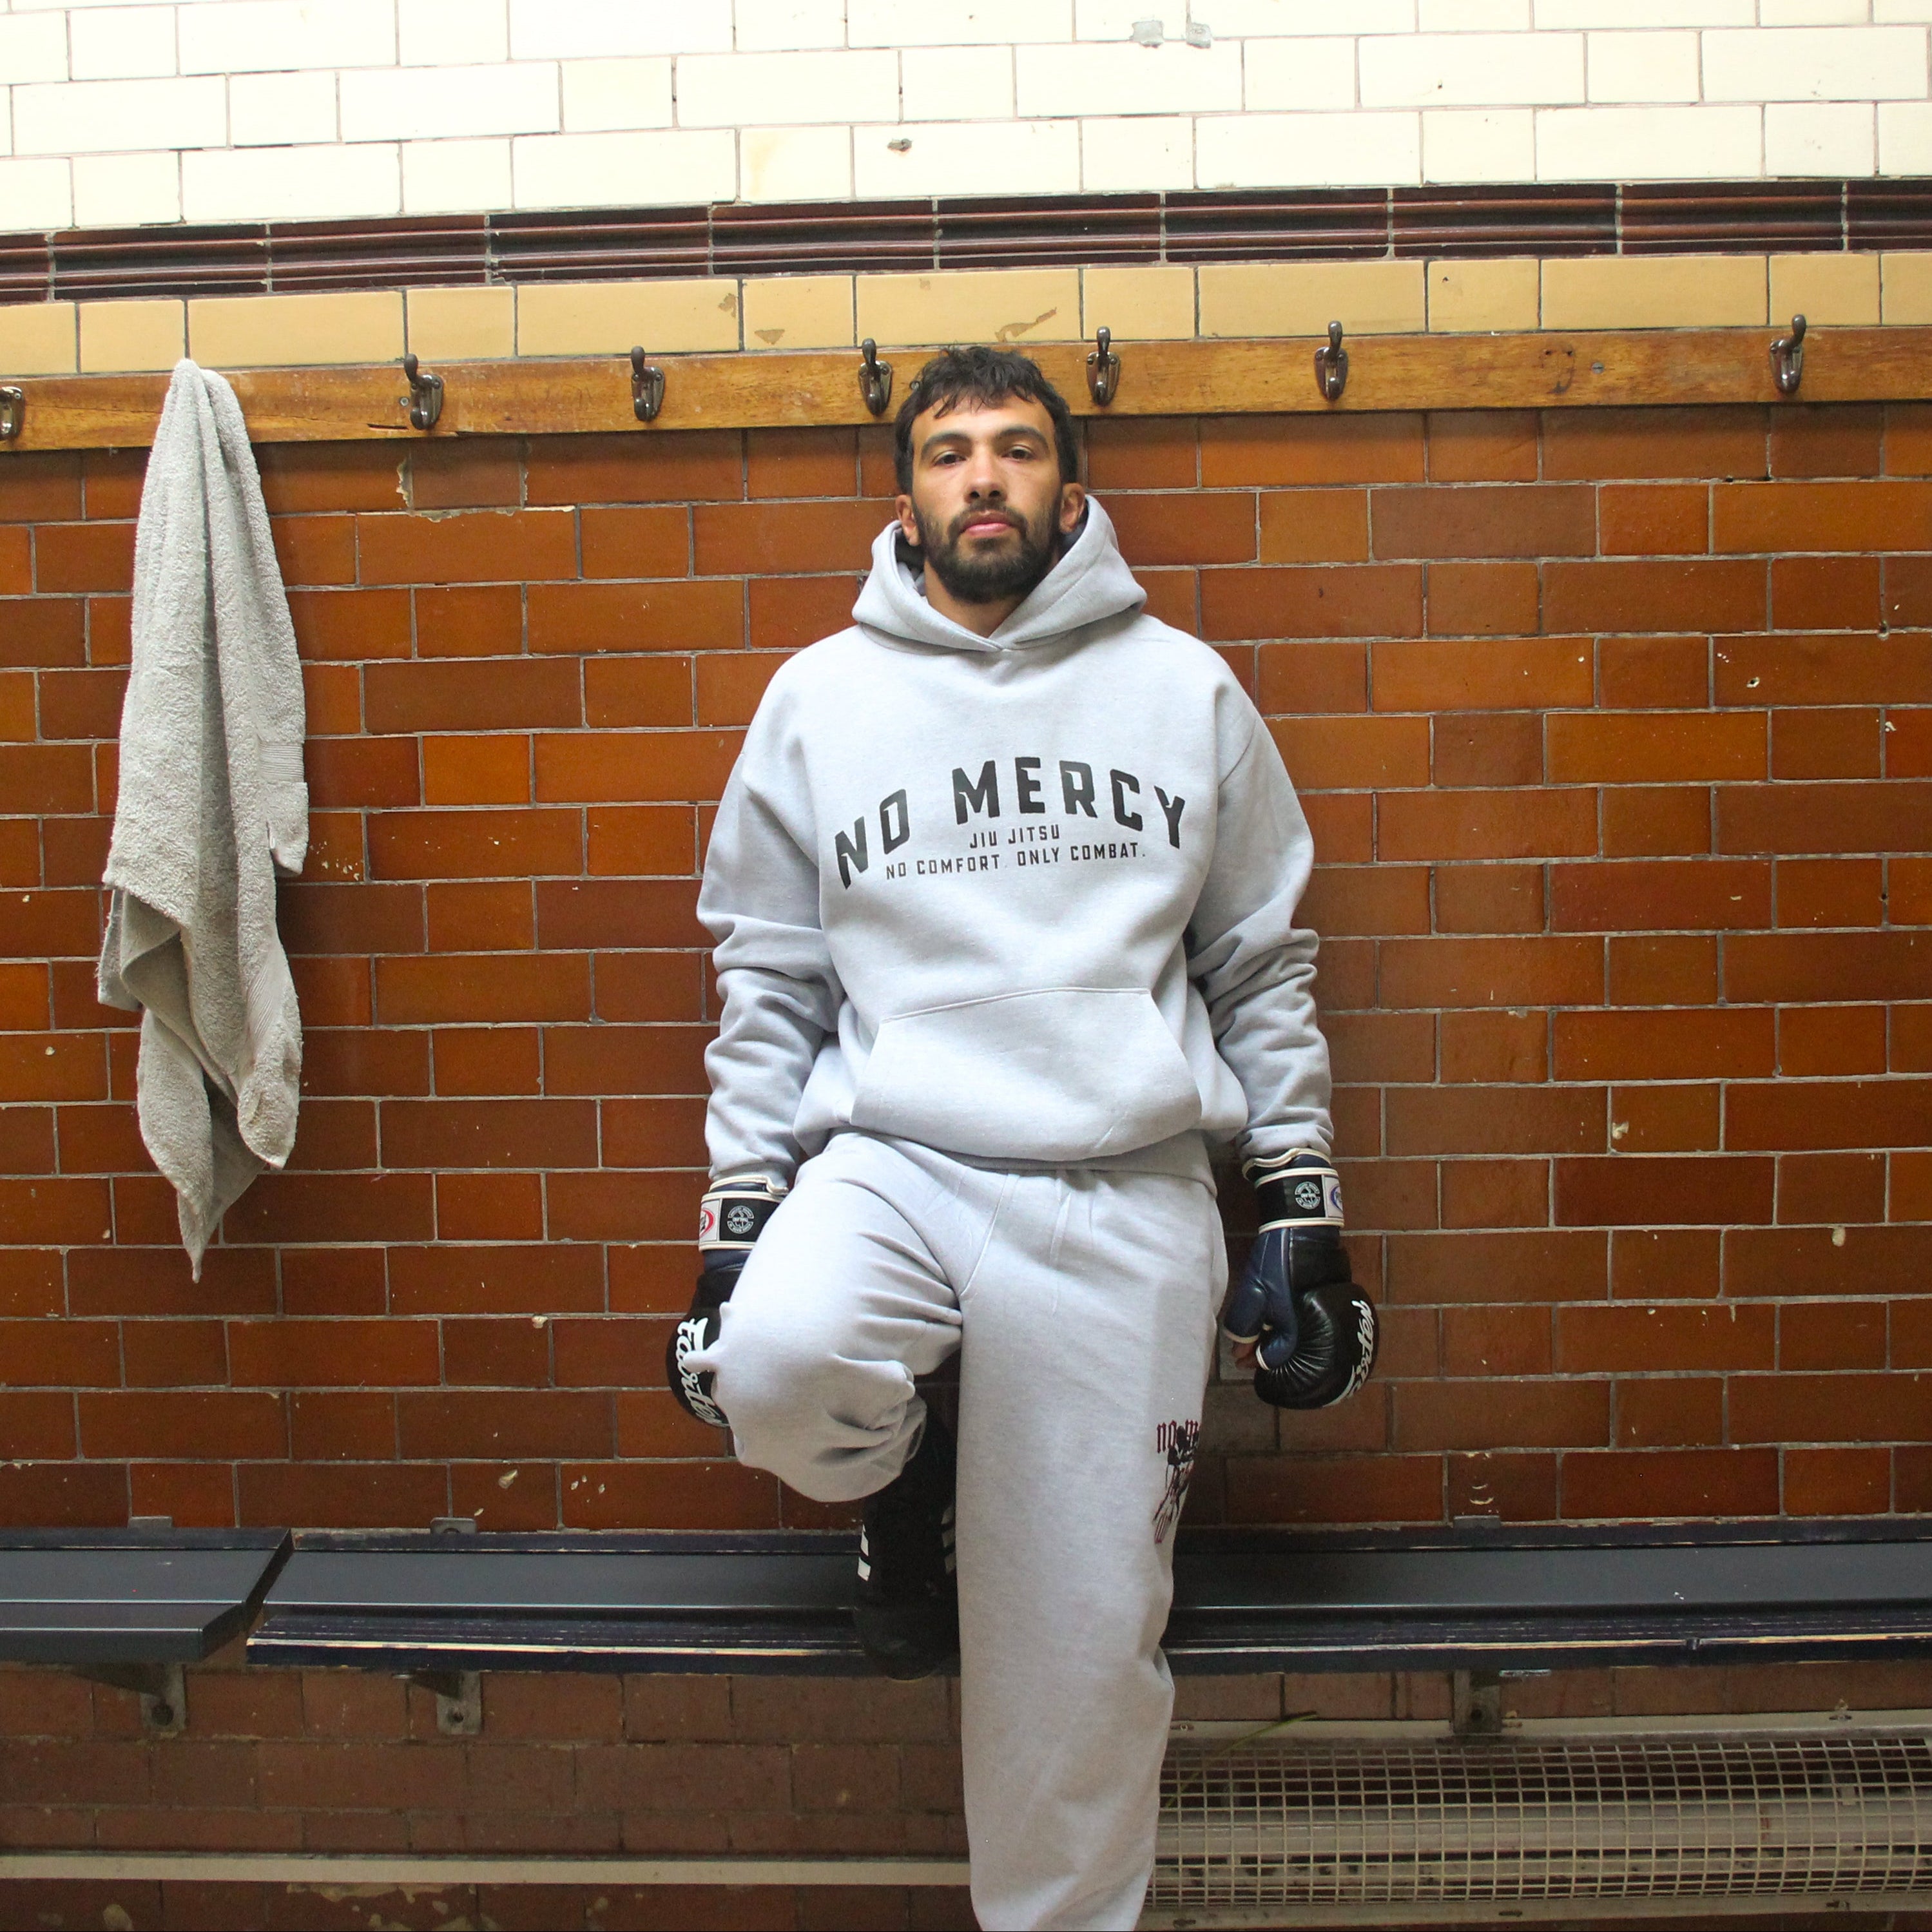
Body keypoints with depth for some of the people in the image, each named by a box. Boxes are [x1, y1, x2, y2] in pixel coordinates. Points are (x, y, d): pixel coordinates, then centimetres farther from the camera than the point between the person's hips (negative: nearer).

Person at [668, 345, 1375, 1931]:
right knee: (776, 1368, -31)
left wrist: (1304, 1218, 5)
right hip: (891, 1159, 0)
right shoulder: (820, 698, 8)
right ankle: (905, 1481, 6)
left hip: (1125, 1197, 0)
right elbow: (768, 980, 10)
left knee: (1084, 1649, 3)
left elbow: (1265, 967, 10)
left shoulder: (1185, 688, 8)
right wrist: (736, 1222, 4)